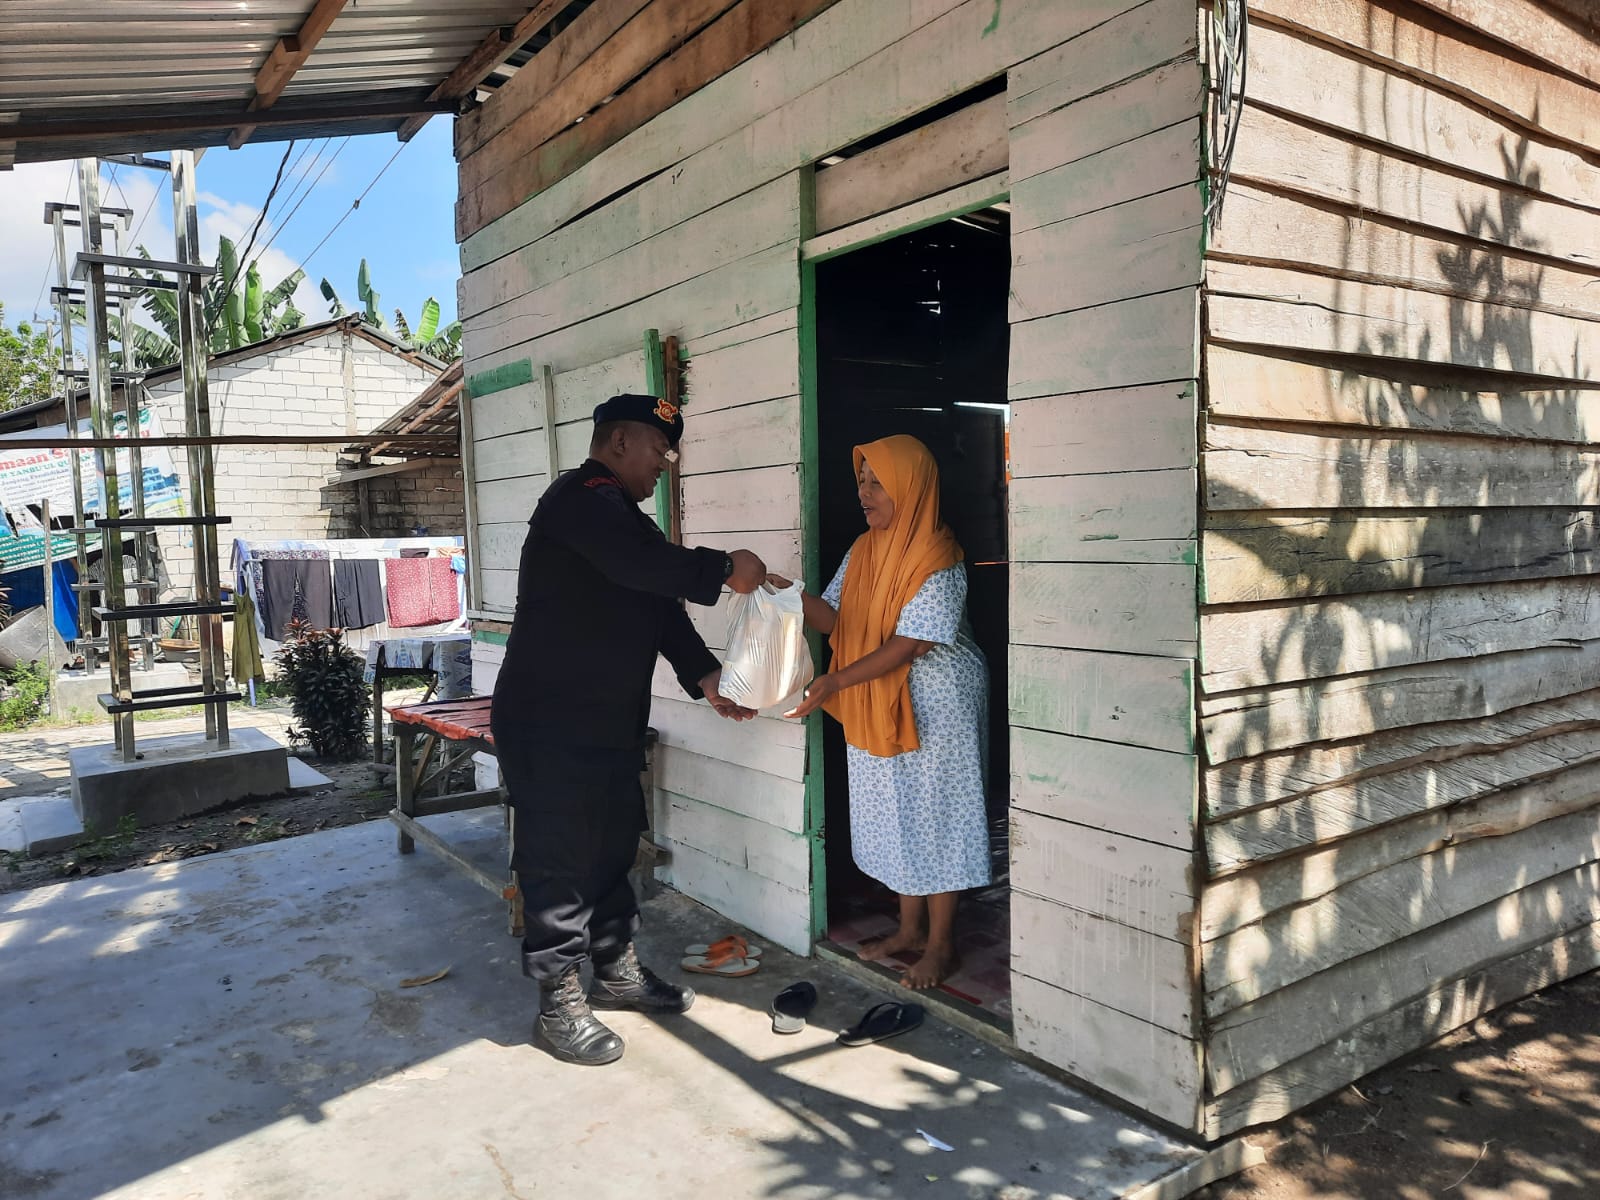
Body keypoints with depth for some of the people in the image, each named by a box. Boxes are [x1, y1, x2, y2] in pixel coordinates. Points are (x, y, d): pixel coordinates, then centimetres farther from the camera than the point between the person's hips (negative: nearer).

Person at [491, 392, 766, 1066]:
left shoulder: (615, 511, 18)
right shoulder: (584, 498, -15)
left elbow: (658, 604, 14)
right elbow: (644, 565, -33)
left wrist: (706, 676, 3)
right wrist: (724, 571, -20)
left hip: (610, 723, 10)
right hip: (551, 725, -10)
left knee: (613, 847, 18)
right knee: (559, 859, -1)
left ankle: (618, 972, 33)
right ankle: (560, 1006, 12)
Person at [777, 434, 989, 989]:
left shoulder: (936, 558, -19)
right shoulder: (864, 551, 7)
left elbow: (910, 643, -24)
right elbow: (834, 619, 3)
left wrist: (836, 682, -27)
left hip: (935, 703, -8)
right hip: (878, 702, 8)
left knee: (933, 814, 1)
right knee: (896, 812, 15)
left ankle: (941, 943, 16)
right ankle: (911, 927, 30)